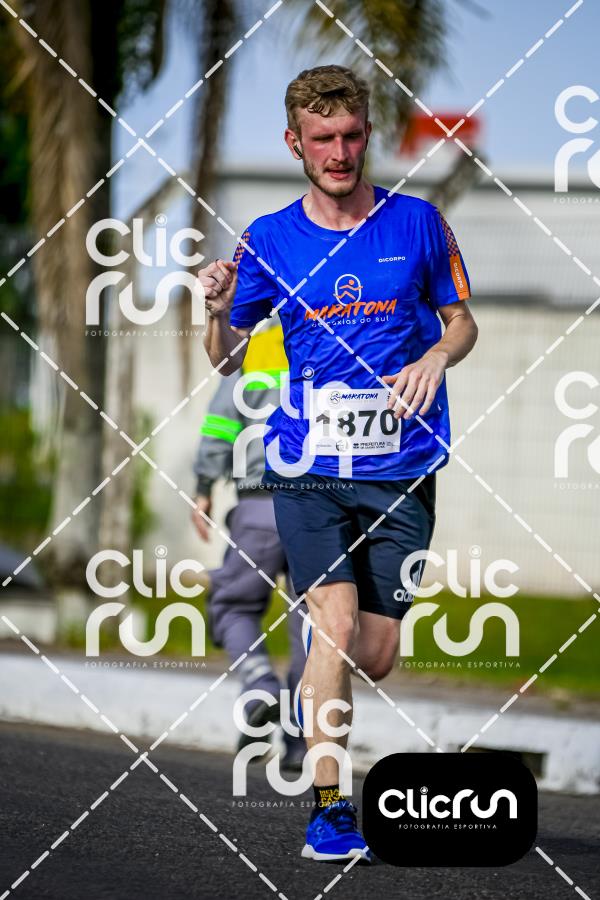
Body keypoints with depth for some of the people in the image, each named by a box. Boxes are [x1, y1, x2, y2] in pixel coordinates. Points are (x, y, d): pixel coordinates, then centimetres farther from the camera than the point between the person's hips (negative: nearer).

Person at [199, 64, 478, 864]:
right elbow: (229, 361, 10)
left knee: (375, 658, 1)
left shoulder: (417, 222, 3)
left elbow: (462, 321, 13)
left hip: (402, 468, 1)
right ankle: (328, 811, -12)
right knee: (335, 621, -18)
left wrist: (436, 355, -9)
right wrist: (219, 313, -12)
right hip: (307, 467, -1)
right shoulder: (270, 240, 3)